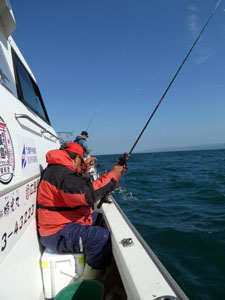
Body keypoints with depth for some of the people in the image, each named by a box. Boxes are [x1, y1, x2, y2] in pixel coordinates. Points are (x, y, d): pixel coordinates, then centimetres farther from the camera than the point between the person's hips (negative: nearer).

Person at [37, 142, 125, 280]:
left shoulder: (57, 169, 11)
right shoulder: (60, 173, -24)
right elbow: (89, 194, -34)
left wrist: (84, 166, 27)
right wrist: (113, 175, -24)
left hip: (61, 222, 12)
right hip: (57, 234, -11)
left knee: (101, 219, 19)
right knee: (102, 237, -28)